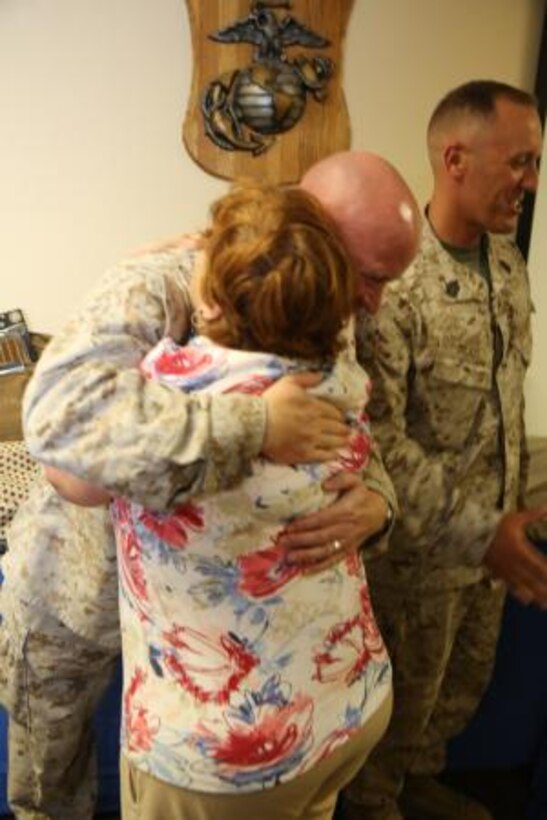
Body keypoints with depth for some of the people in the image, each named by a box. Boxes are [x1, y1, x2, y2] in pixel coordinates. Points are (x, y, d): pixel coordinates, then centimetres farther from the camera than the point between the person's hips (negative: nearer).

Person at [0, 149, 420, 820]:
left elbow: (357, 441, -11)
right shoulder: (158, 286, -32)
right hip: (77, 583, -3)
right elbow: (60, 409, -48)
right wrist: (255, 426, -51)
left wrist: (374, 501, -34)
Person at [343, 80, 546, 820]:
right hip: (420, 546, -7)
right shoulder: (392, 278, -25)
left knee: (466, 682, 26)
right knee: (401, 696, 16)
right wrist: (474, 531, -29)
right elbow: (377, 437, -28)